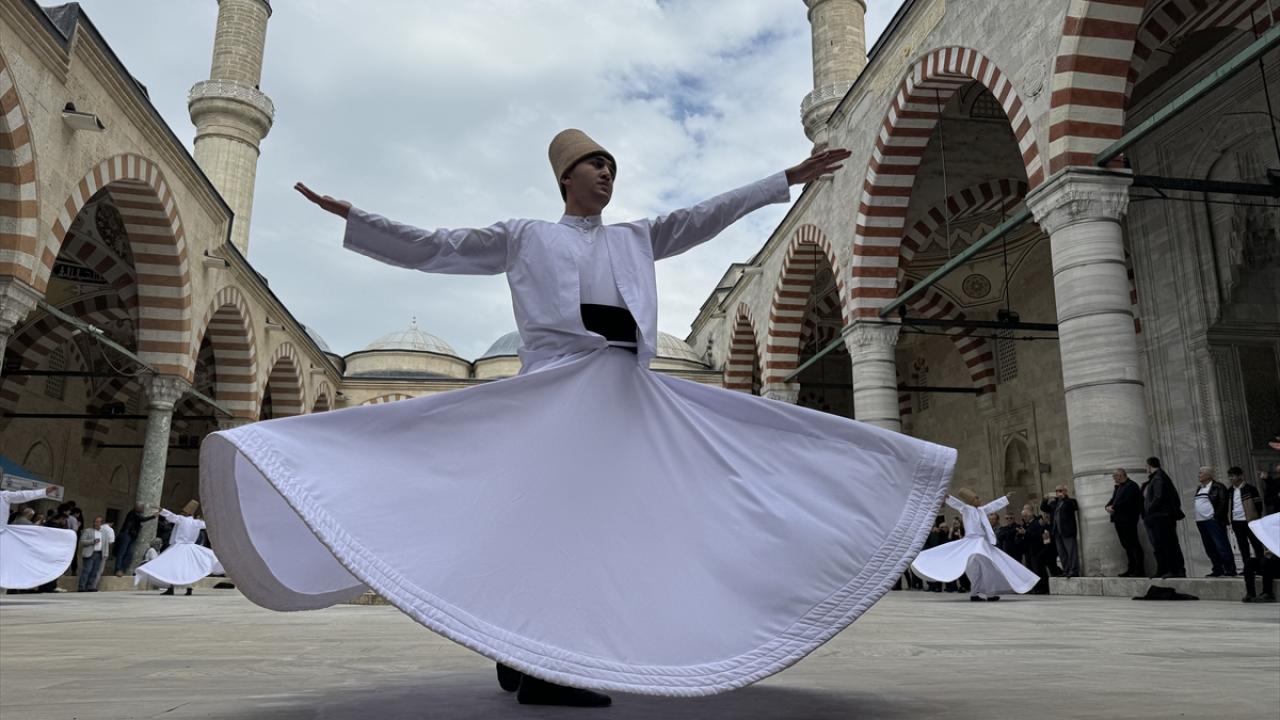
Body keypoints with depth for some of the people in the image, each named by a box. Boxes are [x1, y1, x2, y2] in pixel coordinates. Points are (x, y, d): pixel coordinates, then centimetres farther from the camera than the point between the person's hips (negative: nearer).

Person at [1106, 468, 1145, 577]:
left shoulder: (1131, 486, -9)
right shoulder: (1117, 487, 20)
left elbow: (1127, 501, -20)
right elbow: (1113, 500, 17)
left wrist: (1114, 507, -16)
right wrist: (1108, 506, -4)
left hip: (1128, 519, -9)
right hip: (1119, 519, 9)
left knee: (1133, 544, -6)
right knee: (1126, 545, 9)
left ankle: (1139, 570, -4)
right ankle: (1131, 569, 12)